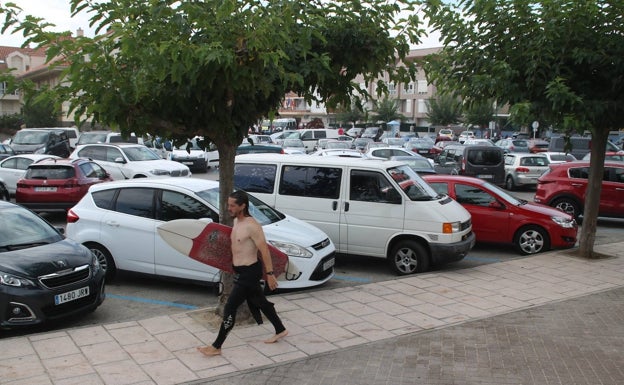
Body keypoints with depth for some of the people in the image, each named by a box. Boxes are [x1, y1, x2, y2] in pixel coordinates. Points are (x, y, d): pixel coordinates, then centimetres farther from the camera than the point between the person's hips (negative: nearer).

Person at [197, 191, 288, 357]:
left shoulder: (252, 226, -22)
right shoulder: (236, 221, 6)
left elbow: (264, 251, -20)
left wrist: (270, 274, -19)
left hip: (249, 272, -10)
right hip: (241, 272, 10)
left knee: (230, 308, -5)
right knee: (260, 302, 22)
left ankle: (216, 347, 5)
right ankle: (280, 330, 39)